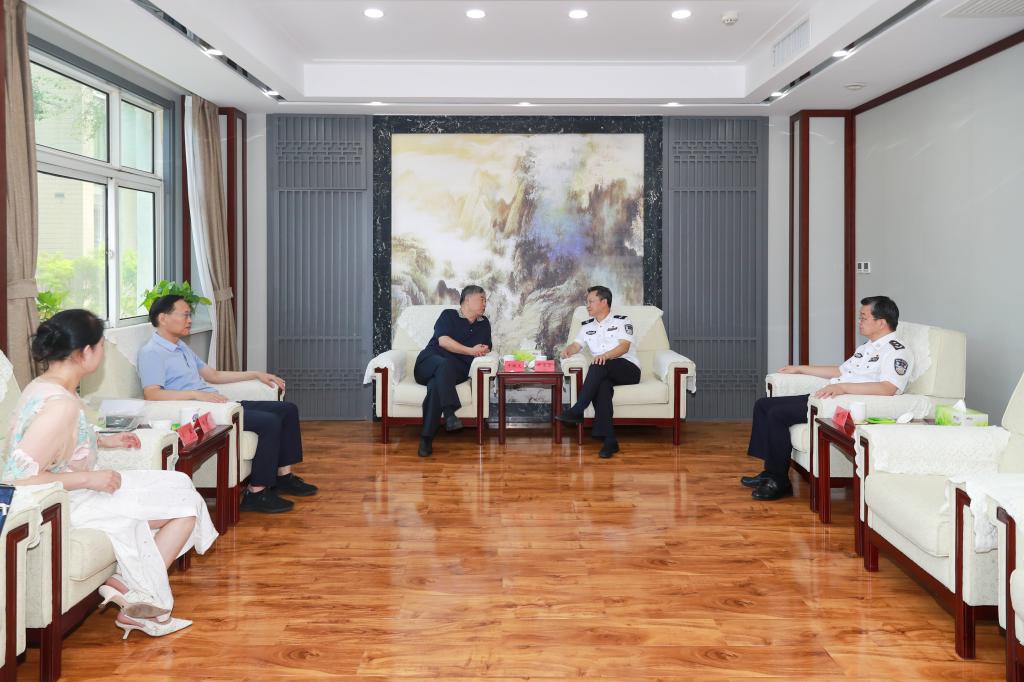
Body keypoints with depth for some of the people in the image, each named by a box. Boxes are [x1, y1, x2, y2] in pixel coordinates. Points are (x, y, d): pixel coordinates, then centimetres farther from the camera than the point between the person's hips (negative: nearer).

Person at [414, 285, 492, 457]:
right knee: (445, 364, -39)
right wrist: (471, 351, -11)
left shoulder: (484, 324, 26)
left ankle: (426, 438, -39)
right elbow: (443, 340, -5)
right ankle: (449, 414, -49)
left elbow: (486, 347, 21)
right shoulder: (448, 315, 10)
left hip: (456, 371, 2)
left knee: (435, 385, -33)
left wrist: (483, 350, -4)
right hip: (429, 363, -2)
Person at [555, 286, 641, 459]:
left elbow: (624, 346, -9)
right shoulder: (587, 326, 22)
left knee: (599, 365, -35)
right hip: (605, 374, 3)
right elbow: (577, 345, 12)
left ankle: (577, 411, -39)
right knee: (601, 385, -35)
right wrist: (567, 350, -12)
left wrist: (606, 355, -28)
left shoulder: (622, 320, 5)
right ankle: (609, 440, -42)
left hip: (629, 369, -3)